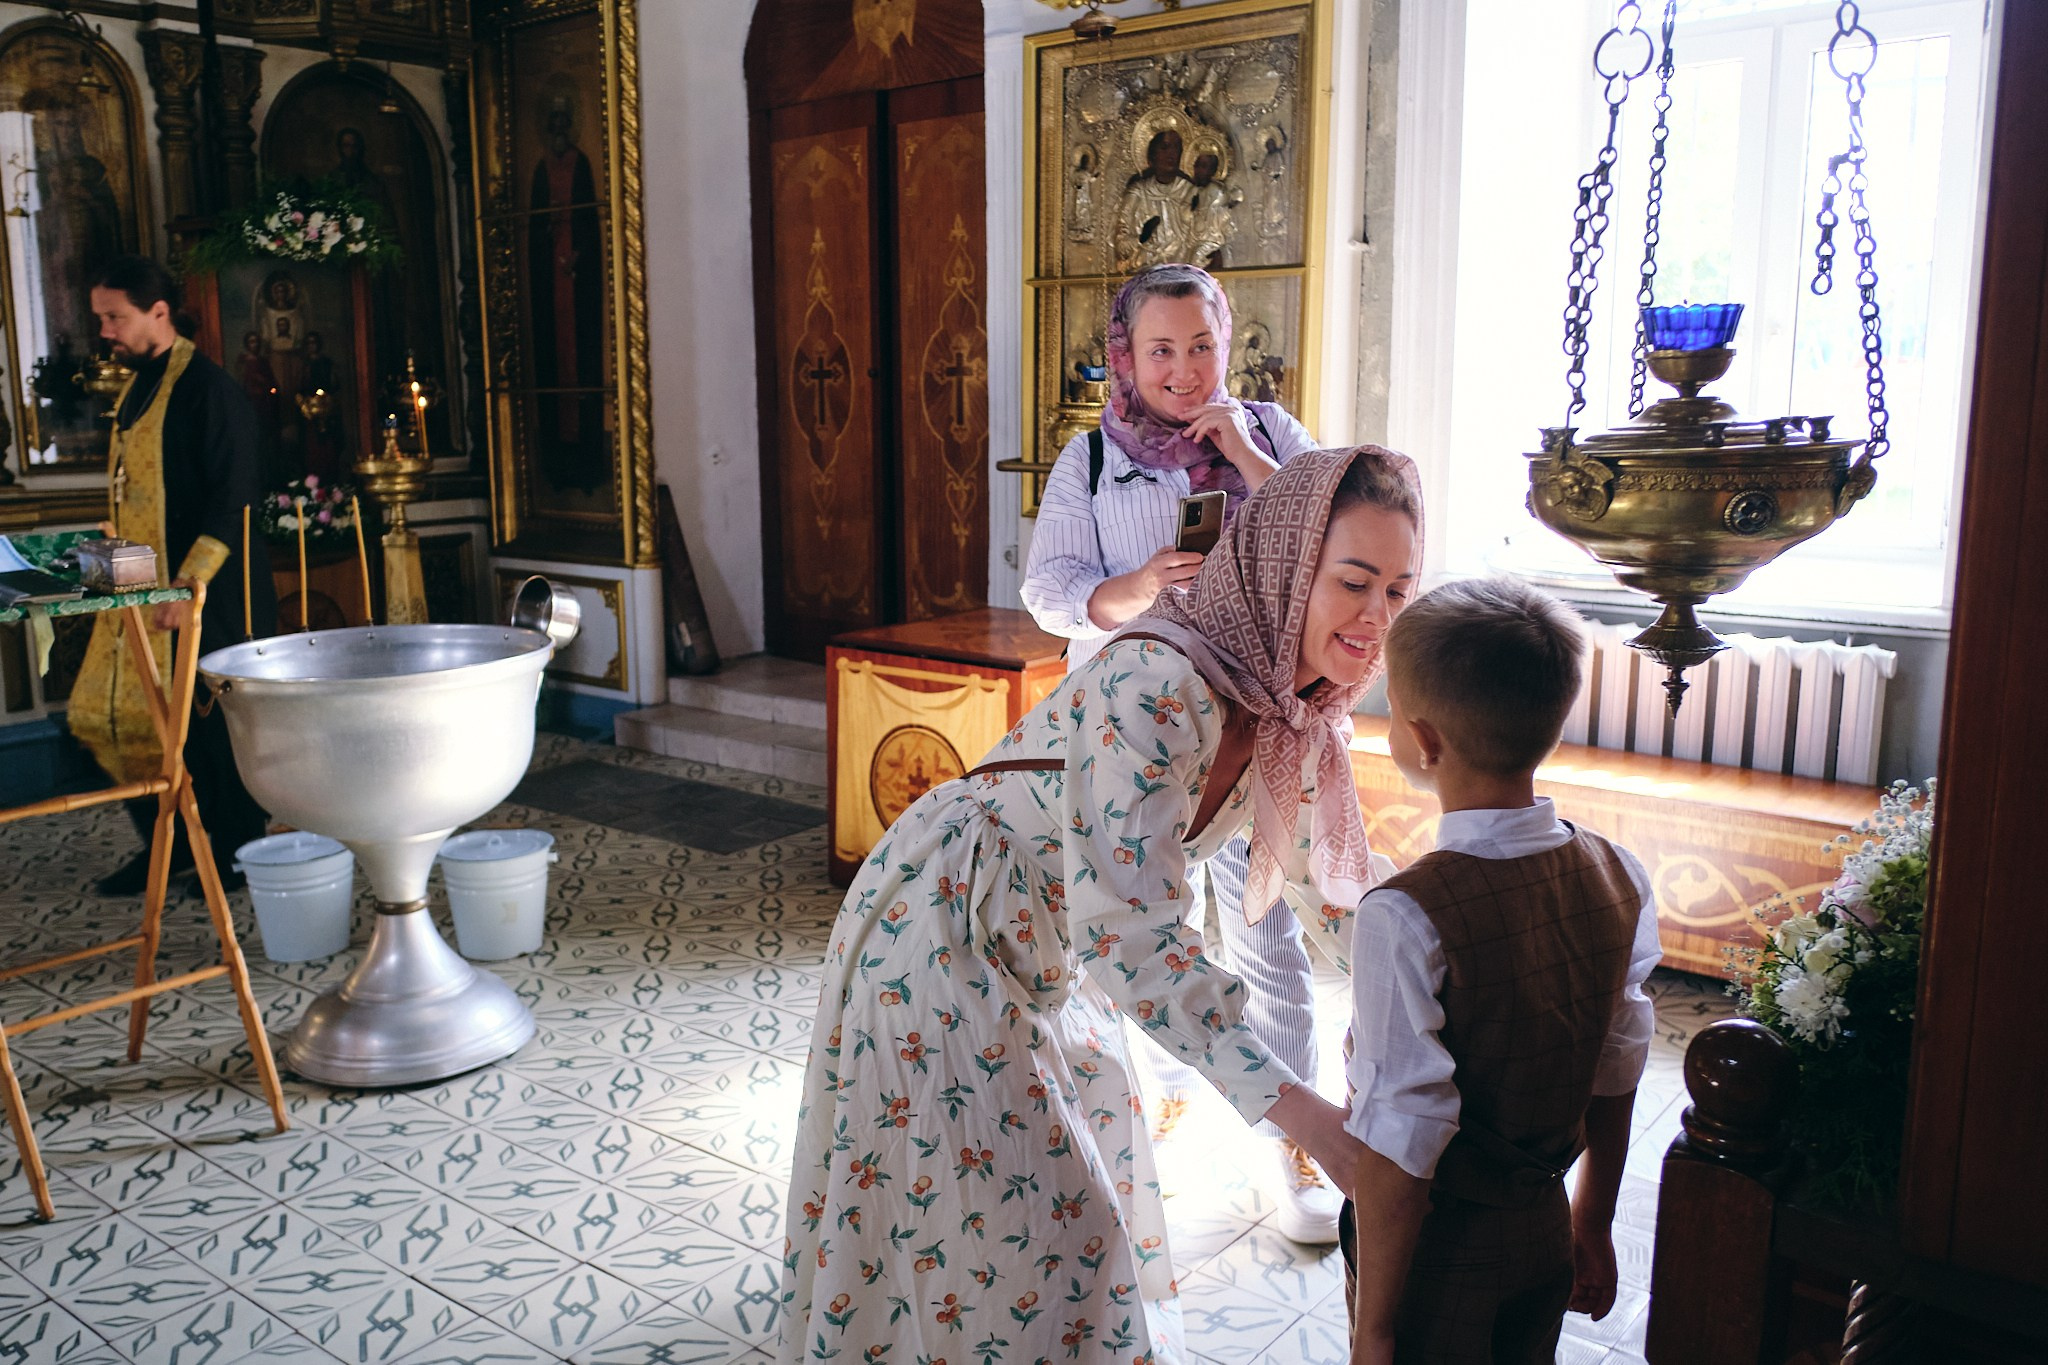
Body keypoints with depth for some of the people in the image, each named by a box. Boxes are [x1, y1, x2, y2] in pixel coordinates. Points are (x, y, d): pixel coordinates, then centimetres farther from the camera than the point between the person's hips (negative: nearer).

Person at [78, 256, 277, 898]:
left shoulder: (208, 387, -13)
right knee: (112, 711, 10)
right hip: (141, 585, 9)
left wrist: (190, 582, -23)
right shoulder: (136, 389, 15)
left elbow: (233, 496, -18)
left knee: (210, 721, -1)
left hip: (207, 589, -9)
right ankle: (166, 843, 23)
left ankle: (240, 853, 13)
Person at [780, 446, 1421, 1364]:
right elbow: (1129, 927, -38)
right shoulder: (1157, 687, -34)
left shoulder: (1293, 707, -6)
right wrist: (1292, 1106, -39)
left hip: (1048, 948, 9)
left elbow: (1328, 872, 6)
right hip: (942, 933, -9)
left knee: (1084, 1159, 25)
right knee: (1013, 1216, 2)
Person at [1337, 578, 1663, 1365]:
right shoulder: (1616, 879, -10)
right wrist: (1593, 1226, 16)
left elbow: (1399, 1151, -24)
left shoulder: (1406, 920, -29)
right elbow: (1615, 1080, 2)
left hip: (1436, 1248, -5)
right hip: (1545, 1232, 6)